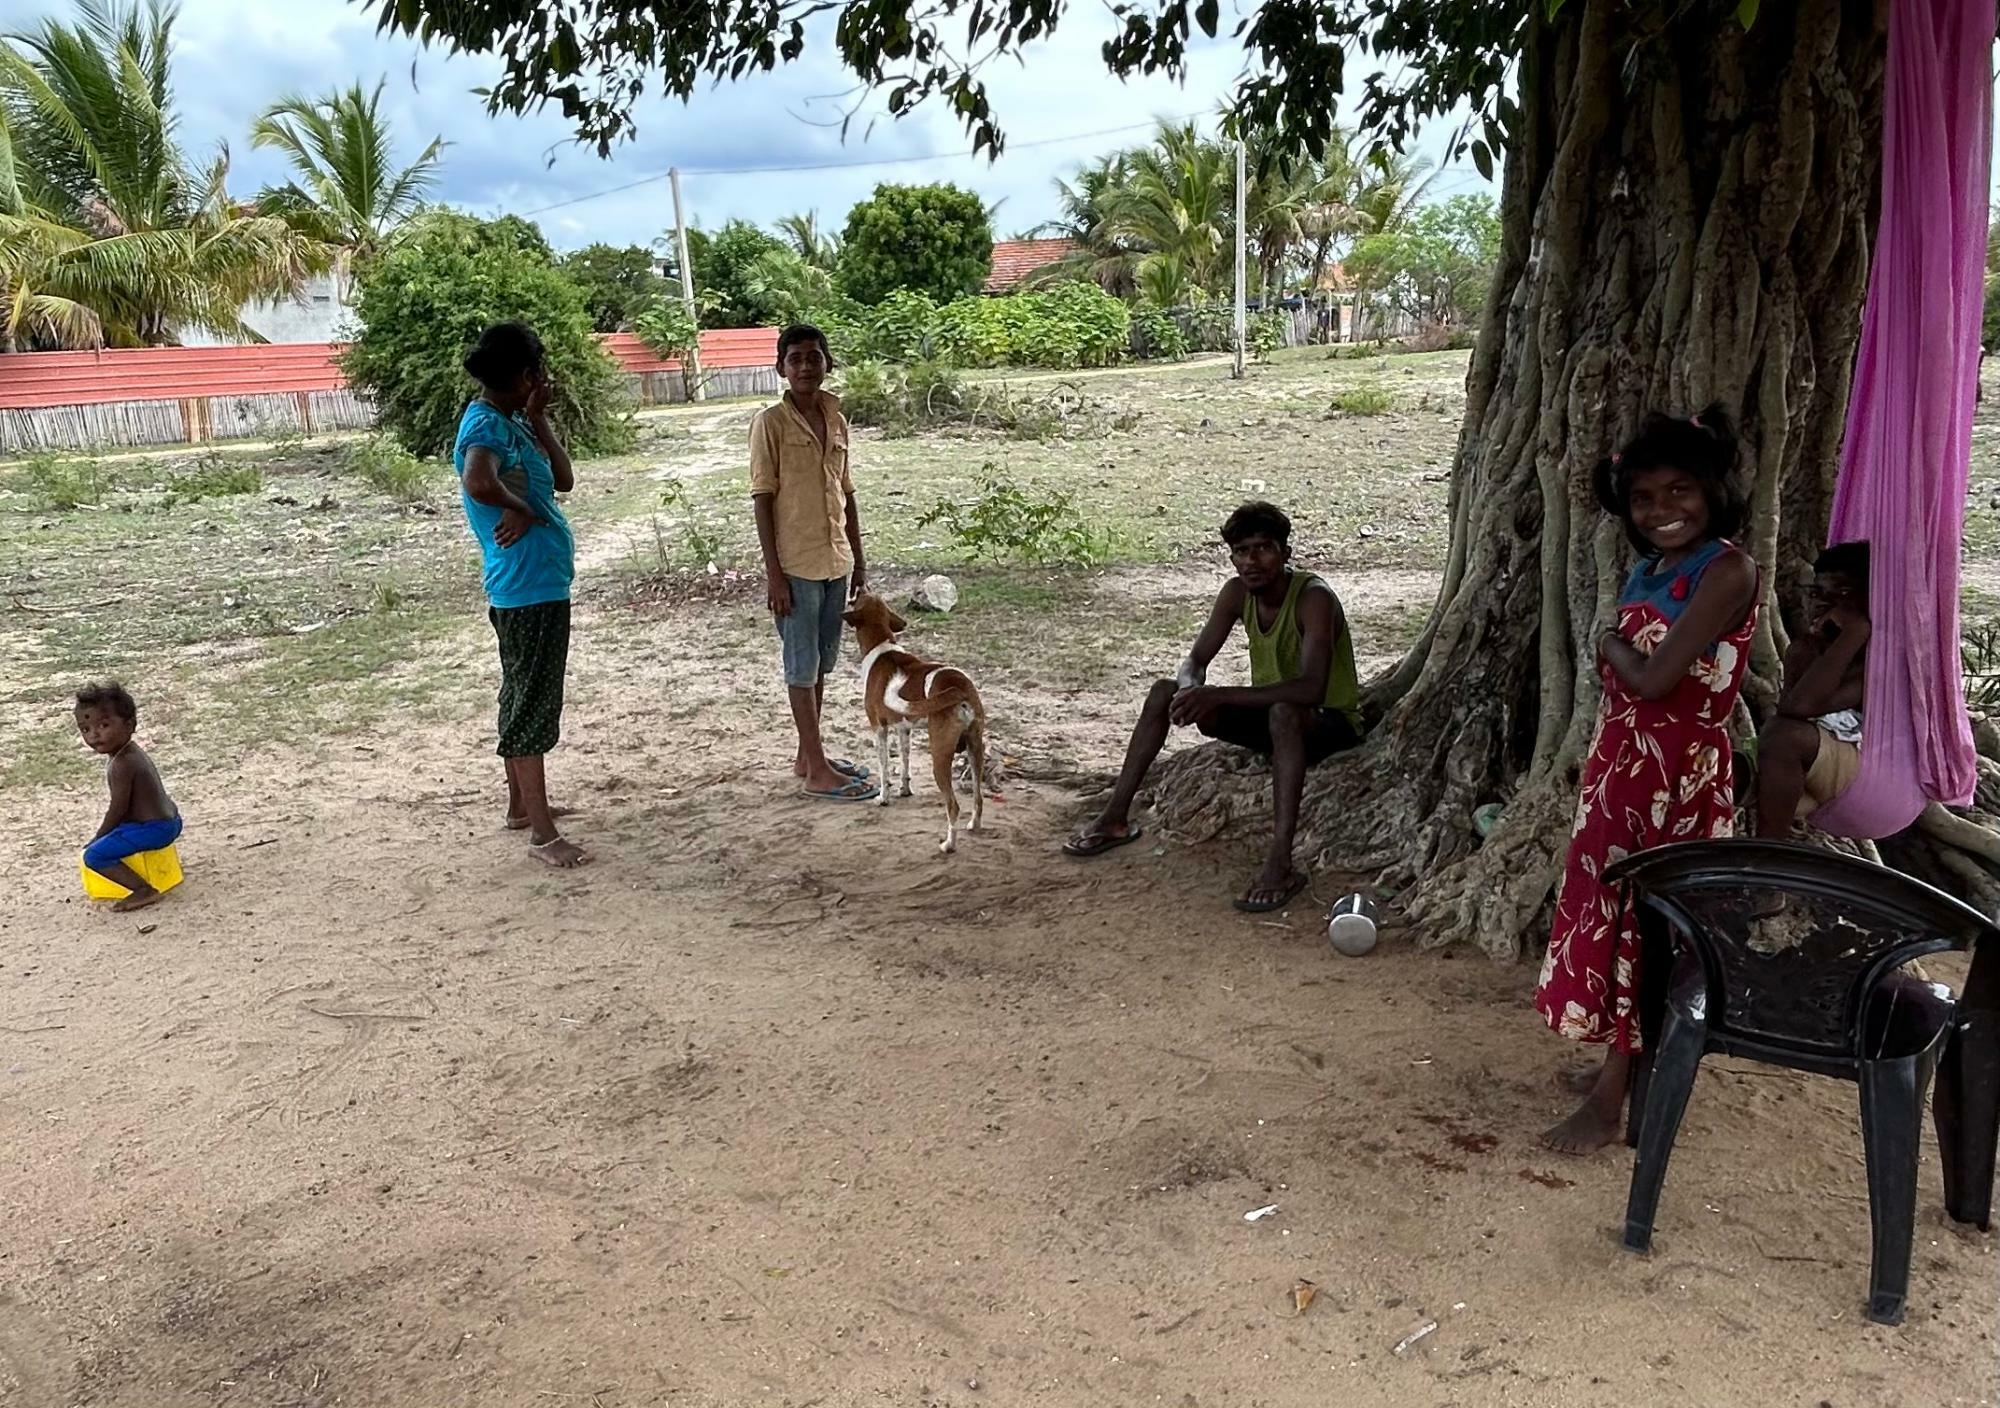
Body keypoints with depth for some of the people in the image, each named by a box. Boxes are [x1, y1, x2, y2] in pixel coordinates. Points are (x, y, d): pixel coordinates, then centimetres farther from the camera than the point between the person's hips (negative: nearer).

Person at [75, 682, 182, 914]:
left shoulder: (121, 765, -21)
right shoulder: (133, 751, 9)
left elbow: (118, 810, -17)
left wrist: (97, 838, -3)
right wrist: (103, 835, 24)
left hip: (154, 829, -11)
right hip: (170, 820, 11)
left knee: (94, 856, -15)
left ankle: (145, 891, -18)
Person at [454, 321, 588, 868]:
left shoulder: (513, 423, 13)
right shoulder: (486, 425, -17)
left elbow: (563, 479, 13)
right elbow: (477, 481, -37)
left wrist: (538, 418, 4)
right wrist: (523, 511, -20)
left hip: (541, 585, 10)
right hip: (527, 589, -10)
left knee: (528, 699, 19)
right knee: (532, 705, -6)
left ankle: (523, 804, 32)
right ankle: (542, 833, -1)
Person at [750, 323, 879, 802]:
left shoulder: (836, 420, 9)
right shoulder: (771, 423, -9)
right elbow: (763, 500, -11)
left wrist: (858, 558, 13)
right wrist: (773, 573, -15)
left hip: (835, 563, 7)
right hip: (795, 565, -6)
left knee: (821, 664, 14)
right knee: (802, 667, 1)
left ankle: (807, 755, 26)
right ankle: (817, 770, 6)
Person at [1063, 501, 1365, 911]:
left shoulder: (1314, 598, -27)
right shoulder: (1237, 592, -7)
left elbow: (1311, 688, -39)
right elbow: (1195, 660, -4)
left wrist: (1219, 695, -42)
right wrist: (1193, 690, -29)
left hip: (1329, 721, -7)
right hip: (1268, 716, 7)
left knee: (1284, 711, -42)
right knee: (1165, 692, -5)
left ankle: (1281, 863, -44)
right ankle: (1116, 818, 2)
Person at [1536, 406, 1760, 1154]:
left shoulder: (1726, 571, -18)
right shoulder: (1649, 570, 9)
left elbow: (1653, 679, -24)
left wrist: (1611, 645, -7)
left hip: (1678, 778, -8)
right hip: (1622, 767, 8)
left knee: (1651, 928, 1)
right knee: (1613, 917, 16)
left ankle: (1612, 1100, 10)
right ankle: (1621, 1061, 32)